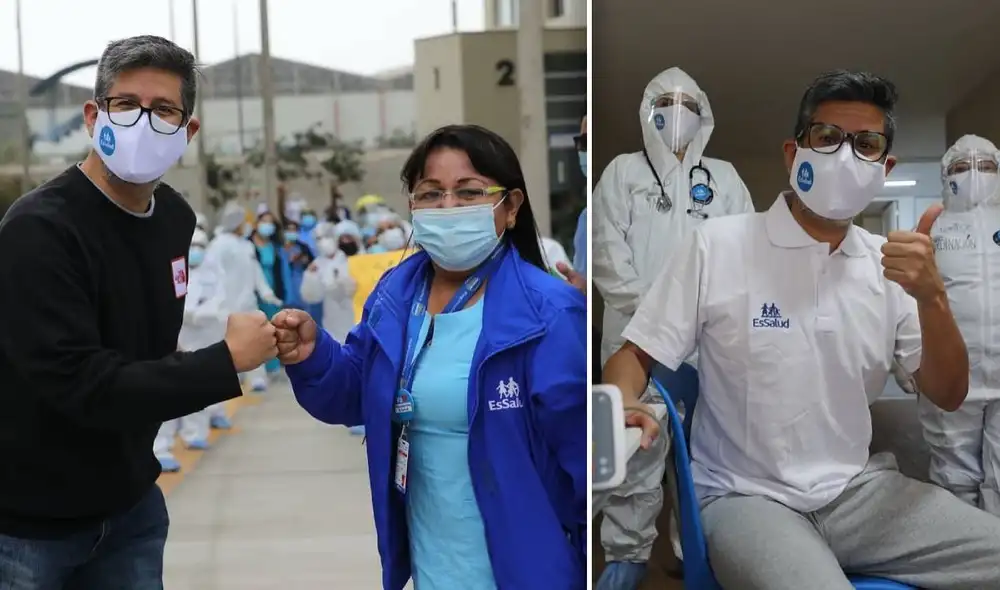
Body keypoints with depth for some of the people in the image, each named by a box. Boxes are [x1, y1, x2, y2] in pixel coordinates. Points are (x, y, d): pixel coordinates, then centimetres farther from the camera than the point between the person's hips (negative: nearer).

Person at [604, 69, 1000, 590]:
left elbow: (948, 395, 5)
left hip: (863, 489, 5)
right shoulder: (717, 244, -6)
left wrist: (931, 297, -13)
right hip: (749, 497, -5)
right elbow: (633, 357, -3)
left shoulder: (889, 263, 7)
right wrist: (624, 411, -27)